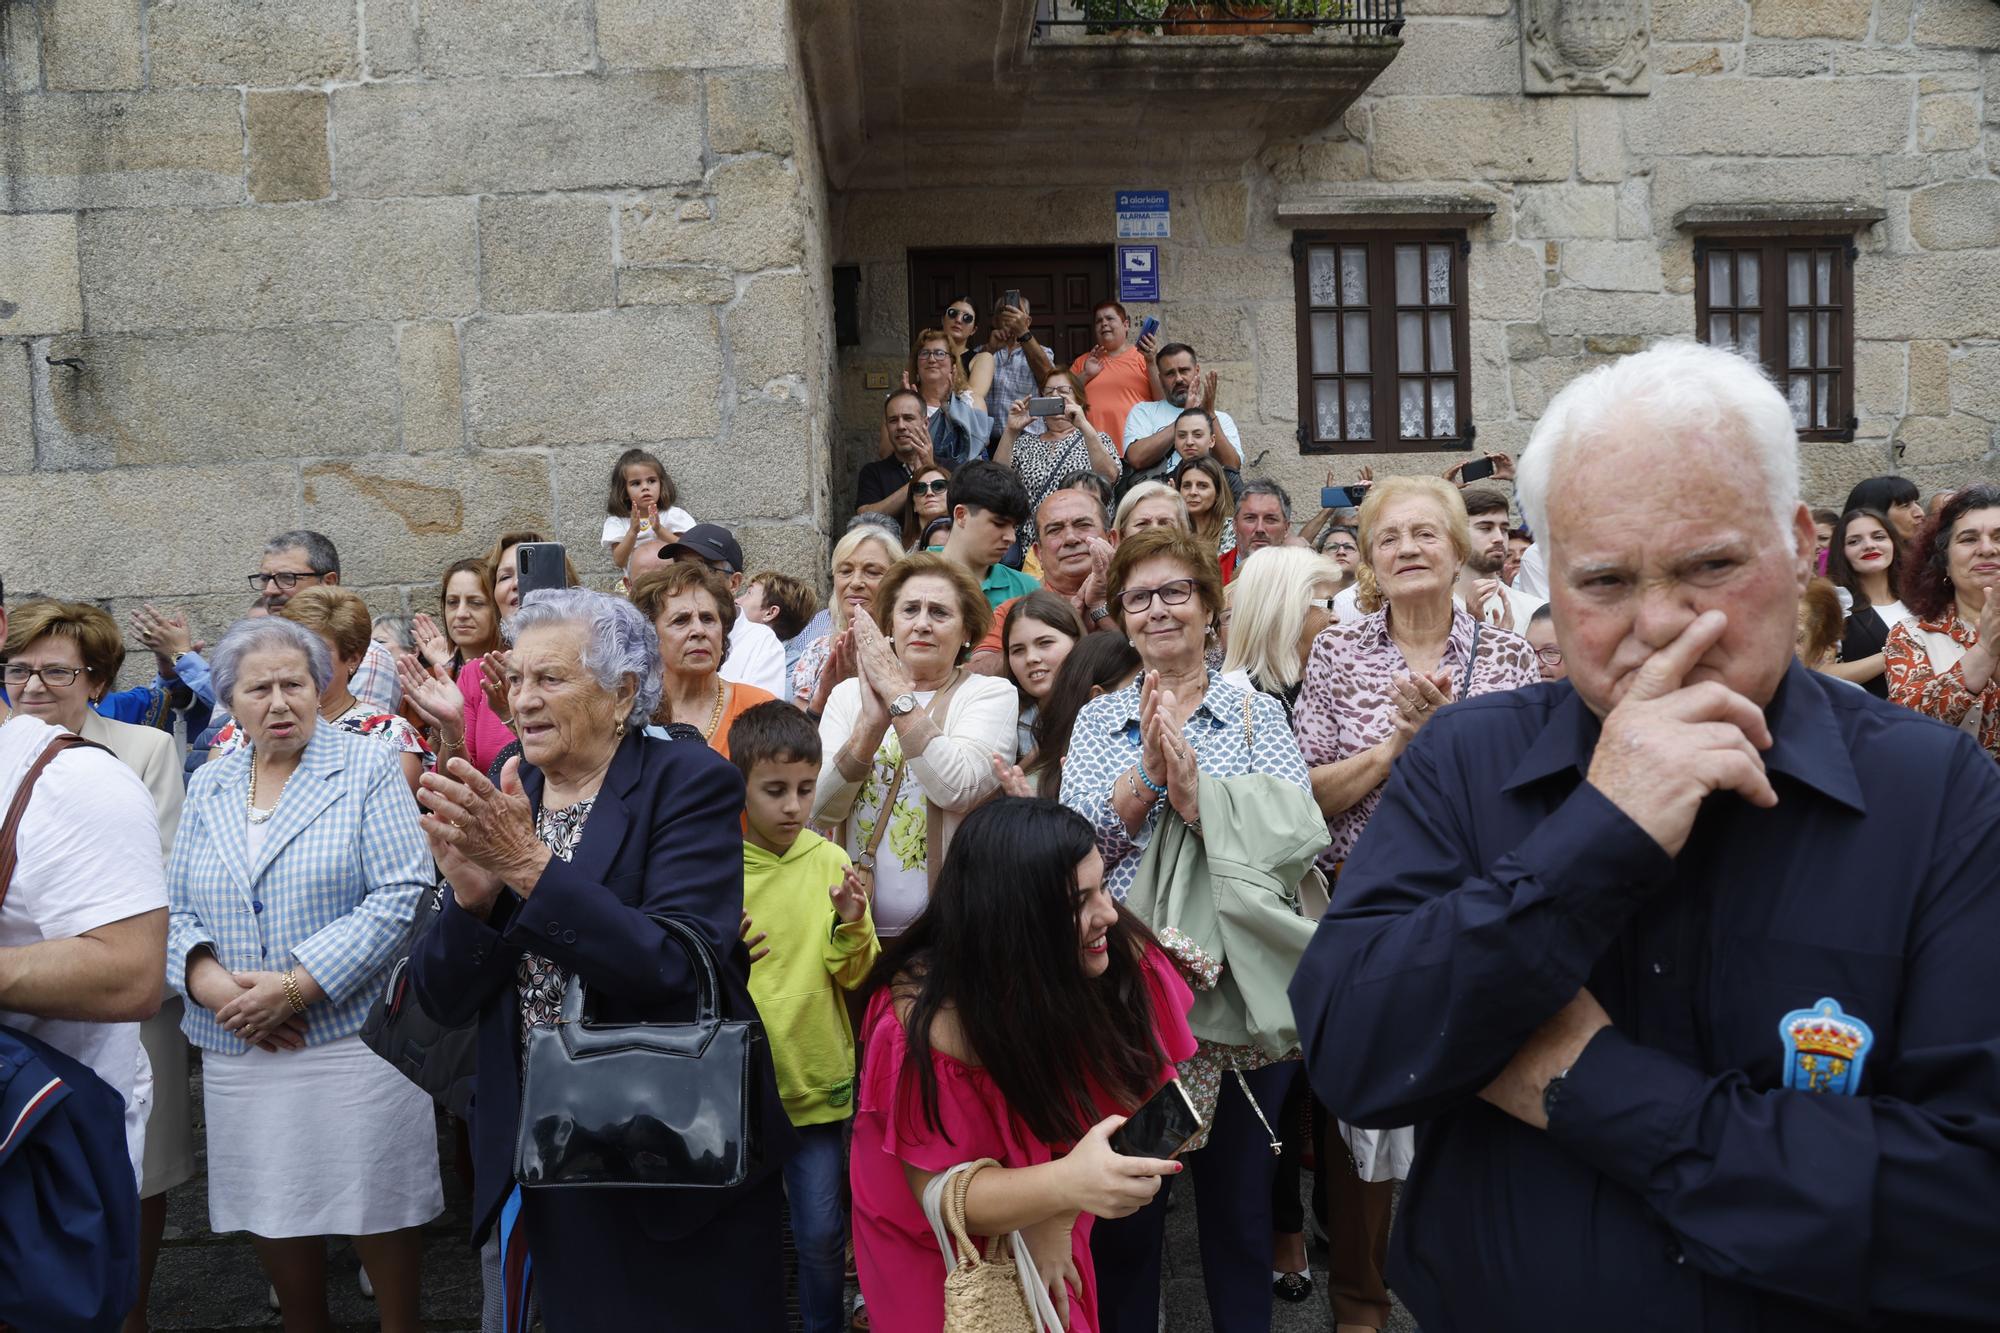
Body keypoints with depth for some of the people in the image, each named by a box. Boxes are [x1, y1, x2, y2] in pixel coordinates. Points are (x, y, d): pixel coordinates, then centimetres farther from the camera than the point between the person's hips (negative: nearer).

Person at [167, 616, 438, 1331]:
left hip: (353, 1039, -4)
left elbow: (404, 895, -12)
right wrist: (207, 979, -11)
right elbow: (175, 908, 10)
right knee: (272, 1210, 12)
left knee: (376, 1206, 3)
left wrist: (295, 986, -17)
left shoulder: (368, 769, -3)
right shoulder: (209, 787, 11)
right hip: (238, 1049, 4)